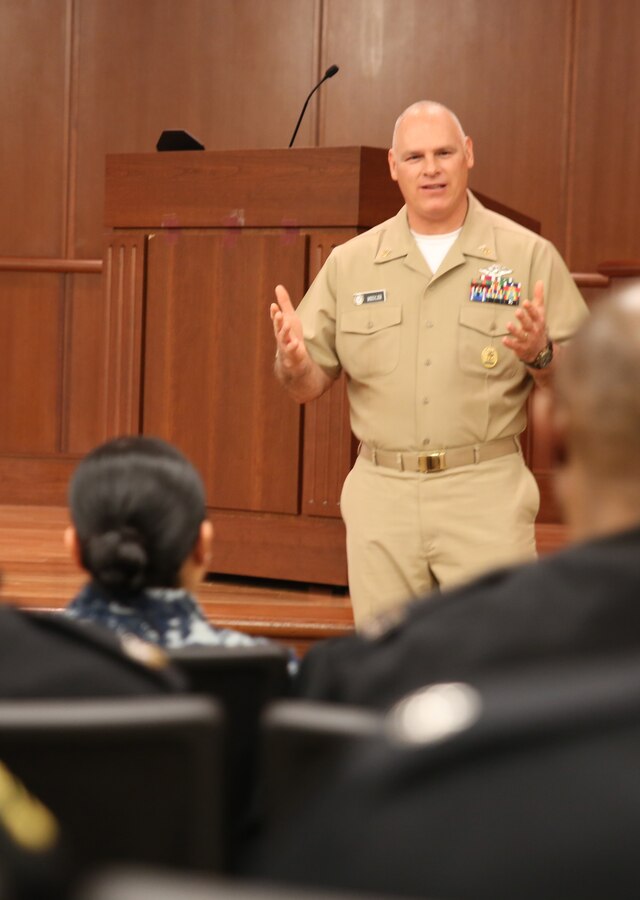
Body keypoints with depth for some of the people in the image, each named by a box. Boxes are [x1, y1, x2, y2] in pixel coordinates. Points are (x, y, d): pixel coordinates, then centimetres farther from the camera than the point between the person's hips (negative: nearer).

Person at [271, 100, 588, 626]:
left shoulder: (528, 256, 1)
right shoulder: (350, 262, 7)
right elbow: (310, 387, 9)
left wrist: (540, 354, -20)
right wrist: (294, 362, -14)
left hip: (486, 491, -2)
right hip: (380, 497, 3)